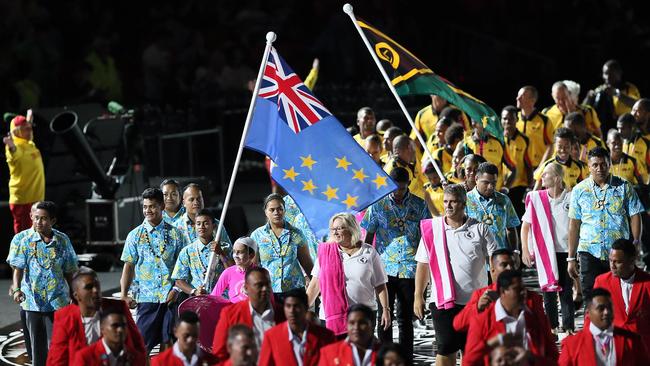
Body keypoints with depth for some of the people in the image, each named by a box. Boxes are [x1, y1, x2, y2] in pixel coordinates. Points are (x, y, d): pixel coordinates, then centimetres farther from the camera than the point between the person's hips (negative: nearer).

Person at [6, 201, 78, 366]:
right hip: (32, 300, 0)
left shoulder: (63, 240, 2)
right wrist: (16, 289, -22)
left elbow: (69, 272, 10)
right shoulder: (22, 239, -2)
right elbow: (18, 267, -6)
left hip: (58, 302, 0)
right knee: (38, 346, 7)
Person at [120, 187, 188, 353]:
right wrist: (124, 294, -3)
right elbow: (129, 266, 6)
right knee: (142, 344, -5)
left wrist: (176, 289, -7)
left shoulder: (175, 234, 6)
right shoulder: (135, 235, 6)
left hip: (170, 297, 0)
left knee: (168, 343, 2)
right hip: (146, 297, 0)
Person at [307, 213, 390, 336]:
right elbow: (315, 285, 7)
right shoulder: (326, 253, 6)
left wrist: (386, 309, 0)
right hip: (331, 316, 0)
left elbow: (380, 285, 7)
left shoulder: (369, 253, 4)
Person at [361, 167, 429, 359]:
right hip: (384, 268, 0)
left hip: (410, 269, 0)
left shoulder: (419, 205, 3)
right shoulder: (378, 205, 2)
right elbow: (368, 237, 8)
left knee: (406, 318, 7)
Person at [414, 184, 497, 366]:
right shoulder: (431, 229, 4)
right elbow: (423, 265, 7)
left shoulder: (480, 229, 2)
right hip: (442, 300, 0)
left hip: (475, 301, 0)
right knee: (445, 349, -1)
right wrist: (418, 297, 3)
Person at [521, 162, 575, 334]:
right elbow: (525, 225, 7)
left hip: (566, 251, -1)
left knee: (566, 291, 2)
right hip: (544, 253, 1)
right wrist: (525, 250, 0)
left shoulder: (570, 198, -3)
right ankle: (552, 325, 14)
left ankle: (568, 326, 7)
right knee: (549, 290, 6)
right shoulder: (536, 198, 0)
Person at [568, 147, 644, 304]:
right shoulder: (579, 190, 5)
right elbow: (574, 224, 7)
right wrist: (571, 258, 6)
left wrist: (636, 244, -9)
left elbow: (635, 216, 5)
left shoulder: (624, 187, 4)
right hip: (589, 251, 0)